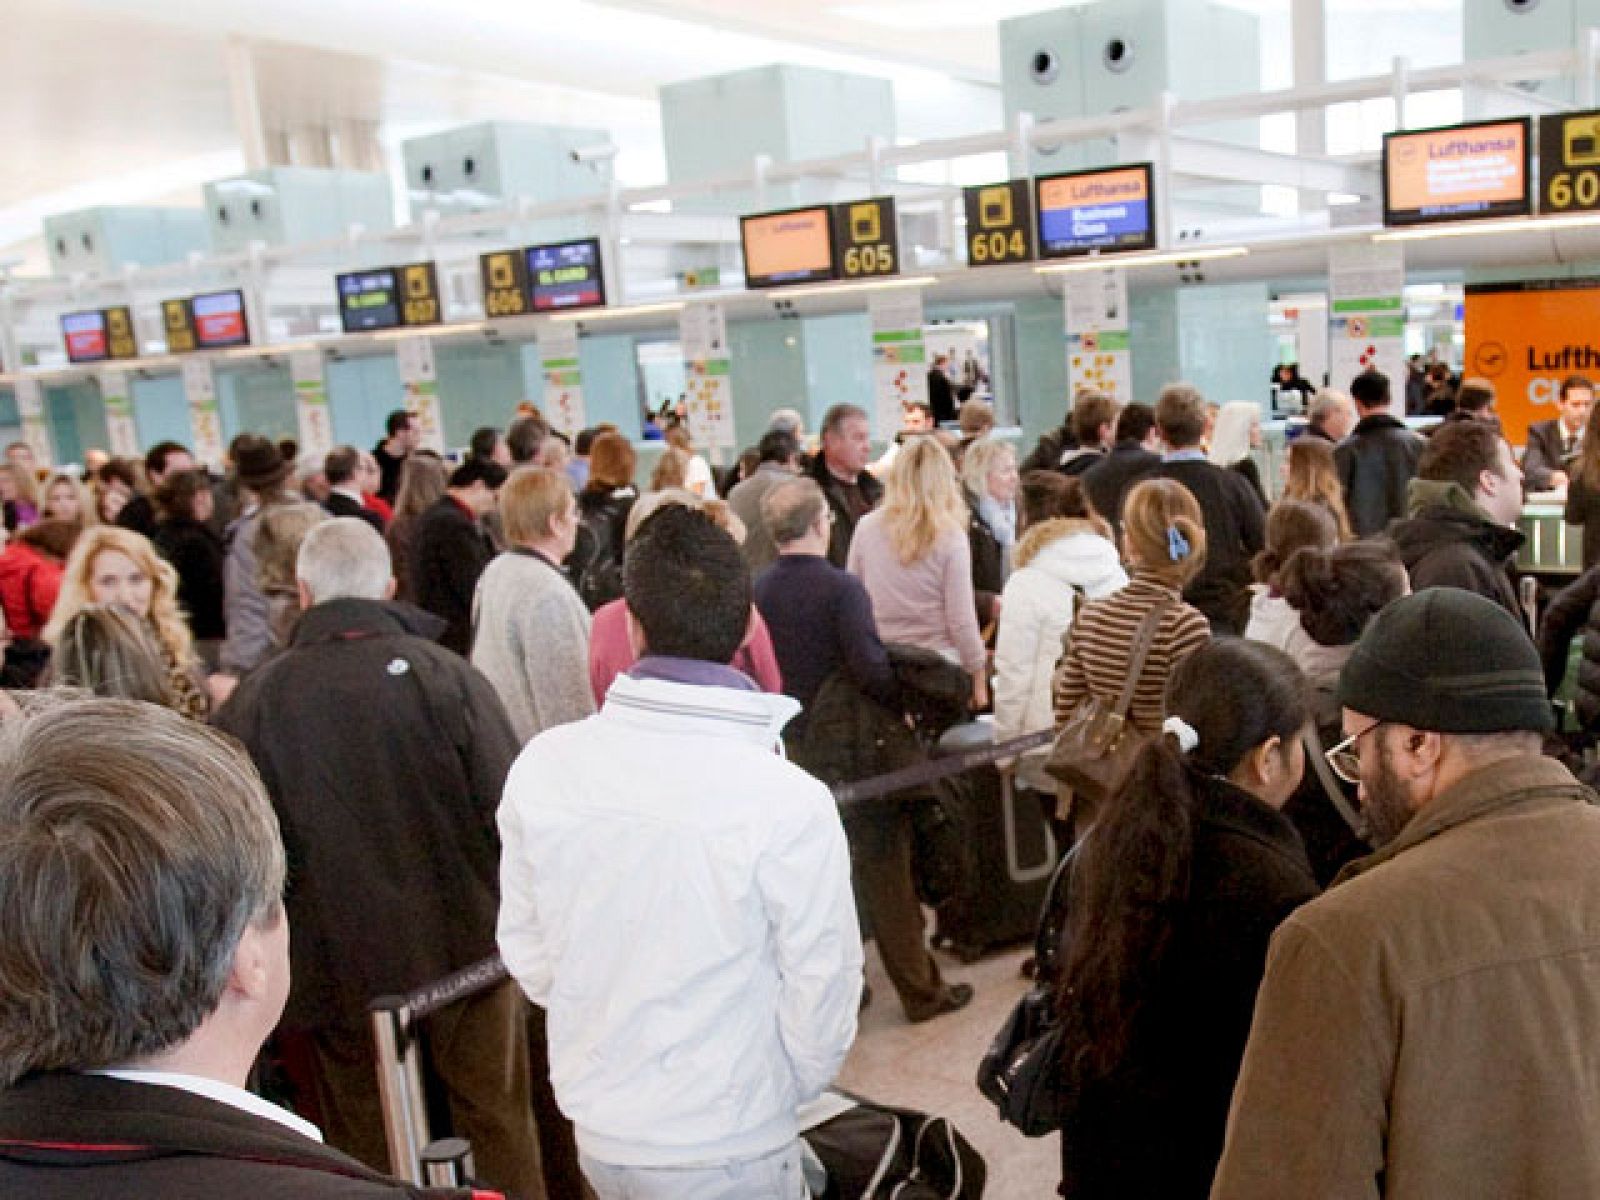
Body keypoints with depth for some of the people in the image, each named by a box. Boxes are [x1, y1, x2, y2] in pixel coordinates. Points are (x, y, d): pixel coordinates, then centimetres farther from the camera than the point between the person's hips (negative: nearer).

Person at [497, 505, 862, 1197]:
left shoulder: (542, 767, -13)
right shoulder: (789, 803, -24)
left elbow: (525, 948, -1)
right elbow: (824, 983, -14)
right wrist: (789, 1089, 6)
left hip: (592, 1126, 4)